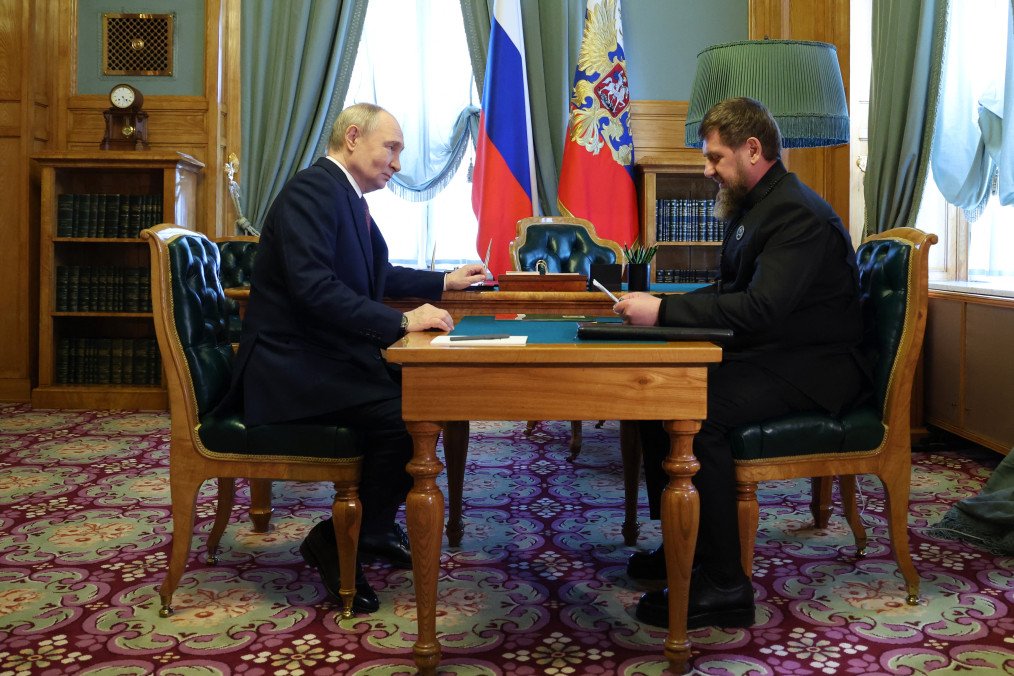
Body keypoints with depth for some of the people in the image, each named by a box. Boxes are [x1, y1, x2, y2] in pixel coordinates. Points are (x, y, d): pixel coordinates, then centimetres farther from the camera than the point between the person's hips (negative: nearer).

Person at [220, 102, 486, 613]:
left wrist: (445, 281, 24)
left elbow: (378, 275, 30)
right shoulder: (313, 189, -15)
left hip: (326, 357, 10)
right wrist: (401, 321, -27)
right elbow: (313, 287, -28)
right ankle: (339, 542, -3)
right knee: (408, 417, -22)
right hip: (293, 366, -10)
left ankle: (372, 525, 21)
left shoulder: (345, 194, 15)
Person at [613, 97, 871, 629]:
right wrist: (659, 304, 0)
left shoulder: (798, 213, -18)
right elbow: (729, 291, 17)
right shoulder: (751, 206, 14)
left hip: (813, 368, -10)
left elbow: (761, 307, -30)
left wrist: (664, 311, -28)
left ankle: (723, 586, -18)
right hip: (766, 355, 10)